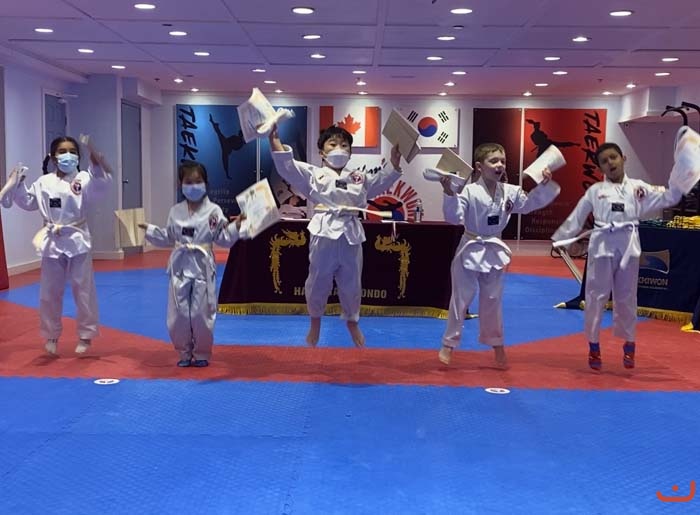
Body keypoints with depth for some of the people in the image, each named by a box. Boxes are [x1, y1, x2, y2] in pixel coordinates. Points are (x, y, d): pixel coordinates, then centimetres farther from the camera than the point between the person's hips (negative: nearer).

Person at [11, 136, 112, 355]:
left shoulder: (84, 179, -6)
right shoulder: (44, 182, 4)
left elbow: (103, 182, -25)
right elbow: (28, 202, 13)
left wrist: (97, 161, -43)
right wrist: (18, 184, -2)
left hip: (78, 241, -3)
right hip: (52, 242, 3)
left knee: (84, 292, 5)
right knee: (49, 293, 12)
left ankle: (85, 335, 21)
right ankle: (52, 335, 29)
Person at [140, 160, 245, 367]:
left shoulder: (213, 210, -3)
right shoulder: (175, 211, 7)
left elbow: (224, 239, -4)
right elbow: (168, 239, 15)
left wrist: (236, 225, -19)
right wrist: (149, 229, 8)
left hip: (202, 267, -3)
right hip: (180, 267, 3)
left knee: (201, 314, 2)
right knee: (178, 314, 6)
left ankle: (202, 354, 20)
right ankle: (185, 352, 24)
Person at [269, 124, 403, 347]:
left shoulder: (359, 178, 15)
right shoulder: (313, 174, 3)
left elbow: (382, 180, 19)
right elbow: (287, 166, -8)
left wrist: (394, 163, 4)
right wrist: (274, 138, -18)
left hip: (351, 235, 3)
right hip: (324, 233, -3)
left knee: (351, 284, 14)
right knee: (318, 282, 10)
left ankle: (352, 321, 39)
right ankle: (315, 321, 36)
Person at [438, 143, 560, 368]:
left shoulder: (510, 192, -1)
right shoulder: (470, 191, -17)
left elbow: (529, 204, 8)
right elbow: (454, 217, -22)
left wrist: (544, 184, -3)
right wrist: (449, 193, -35)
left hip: (494, 251, 4)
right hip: (470, 250, -4)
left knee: (493, 300, 15)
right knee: (460, 299, 5)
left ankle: (497, 344, 30)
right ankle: (449, 343, 20)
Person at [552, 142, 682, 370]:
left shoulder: (638, 187, 8)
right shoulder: (595, 190, 4)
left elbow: (669, 198, 7)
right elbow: (576, 218, 7)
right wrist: (557, 239, 6)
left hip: (628, 245, 1)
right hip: (602, 245, -1)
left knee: (626, 297, 11)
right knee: (596, 296, 2)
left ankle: (628, 344, 28)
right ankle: (594, 346, 17)